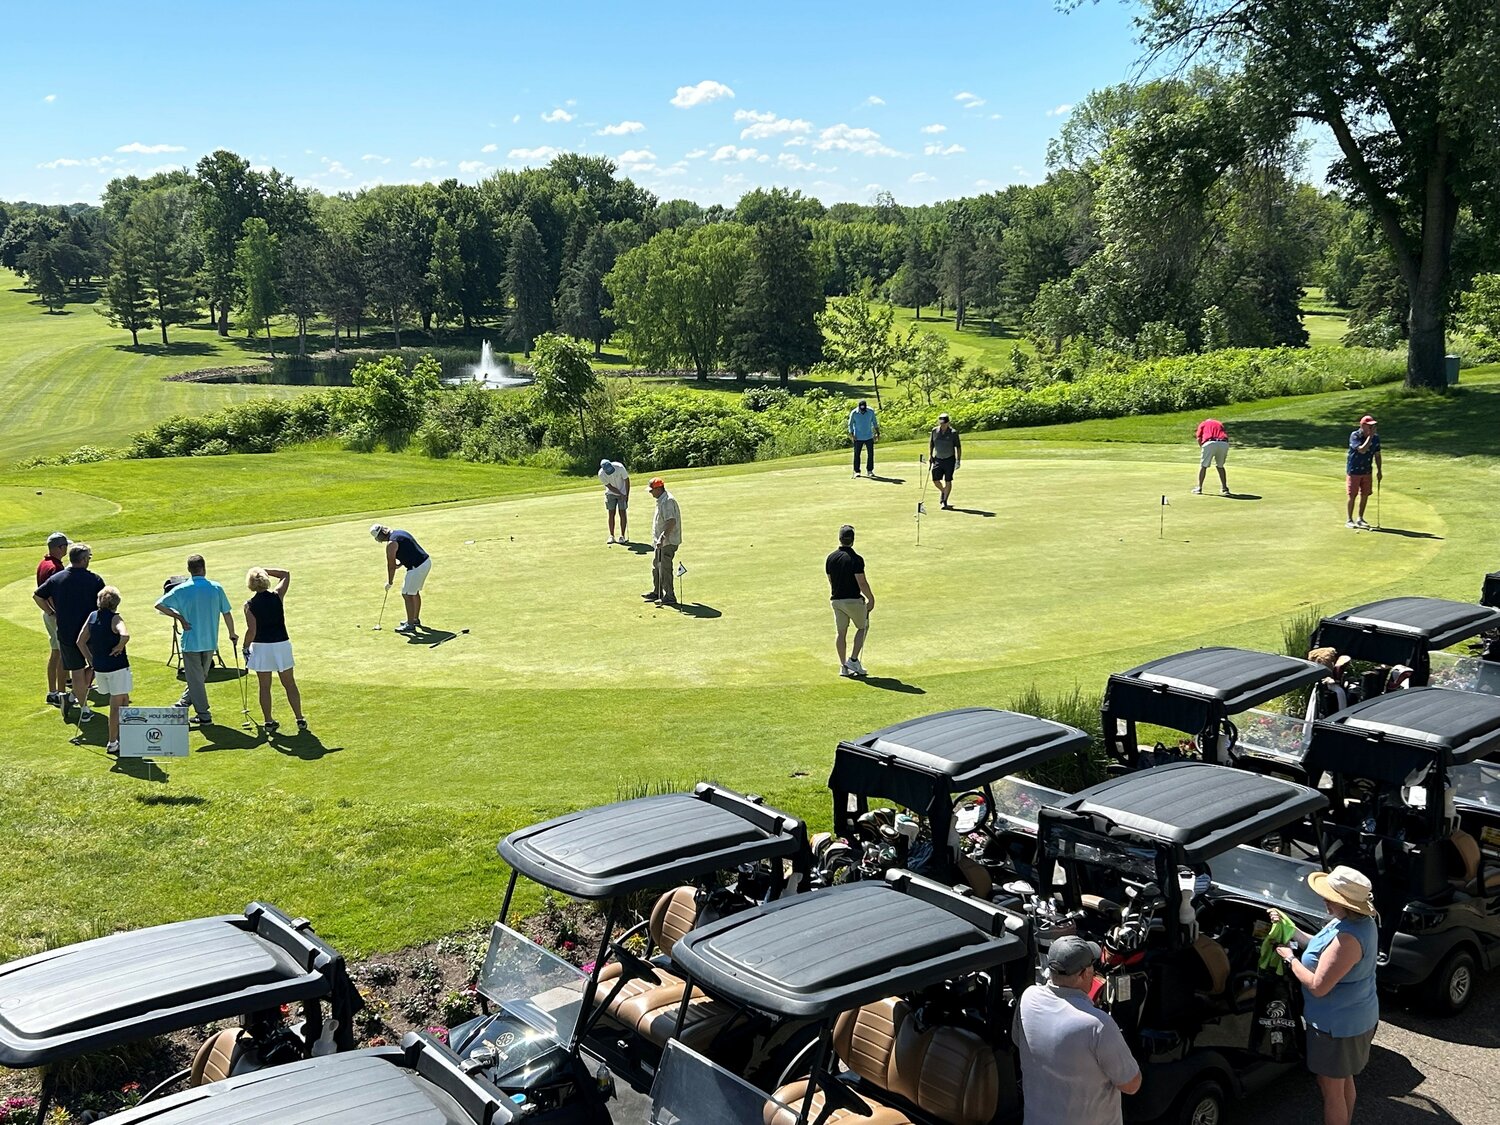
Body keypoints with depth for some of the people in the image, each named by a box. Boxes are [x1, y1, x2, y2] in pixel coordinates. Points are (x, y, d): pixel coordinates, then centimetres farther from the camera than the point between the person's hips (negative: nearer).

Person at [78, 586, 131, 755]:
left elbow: (81, 642, 8)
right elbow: (125, 635, -35)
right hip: (117, 667, -6)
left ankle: (122, 736, 28)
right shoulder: (115, 618, -14)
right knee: (116, 706, 5)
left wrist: (91, 660, 15)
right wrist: (119, 648, -16)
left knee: (124, 700, 22)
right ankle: (112, 743, 8)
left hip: (99, 667, 6)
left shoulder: (92, 616, 5)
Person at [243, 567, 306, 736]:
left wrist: (245, 648, -2)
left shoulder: (250, 605, -10)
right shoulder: (277, 595, -6)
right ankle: (300, 720, 12)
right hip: (281, 644, 1)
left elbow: (251, 630, -15)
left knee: (265, 686, 9)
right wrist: (265, 570, 5)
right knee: (289, 684, 11)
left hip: (261, 647, -1)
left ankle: (269, 722, 12)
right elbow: (286, 574, 10)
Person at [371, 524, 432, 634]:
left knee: (407, 595, -2)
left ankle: (410, 625, 3)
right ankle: (415, 619, 36)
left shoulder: (391, 544, -14)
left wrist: (390, 582, 3)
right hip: (426, 561, 10)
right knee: (414, 592, 23)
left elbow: (391, 565, -9)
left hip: (417, 567, -10)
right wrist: (400, 564, 14)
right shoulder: (399, 532, 14)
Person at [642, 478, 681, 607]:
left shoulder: (667, 501, -21)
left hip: (668, 542, -11)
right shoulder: (661, 500, 13)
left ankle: (669, 596, 0)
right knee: (656, 566, 19)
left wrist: (663, 537, -32)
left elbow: (671, 521, -29)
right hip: (661, 541, 11)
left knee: (665, 568, -6)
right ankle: (657, 592, 31)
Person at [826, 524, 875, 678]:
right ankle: (853, 659, 5)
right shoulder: (856, 559, -17)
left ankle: (843, 666, 11)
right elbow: (862, 583, -17)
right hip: (853, 600, -5)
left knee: (841, 632, 10)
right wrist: (871, 598, -5)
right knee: (863, 627, 14)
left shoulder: (830, 558, 2)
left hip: (836, 600, 5)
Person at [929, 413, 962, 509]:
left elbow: (958, 447, -3)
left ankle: (945, 502, 4)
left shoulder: (953, 433, -8)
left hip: (949, 459, -3)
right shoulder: (934, 431, 1)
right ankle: (942, 491, 30)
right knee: (935, 480, -2)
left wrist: (958, 460, -7)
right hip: (938, 459, 3)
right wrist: (930, 455, 6)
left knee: (948, 481, -2)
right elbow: (931, 444, 14)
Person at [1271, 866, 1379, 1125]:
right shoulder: (1361, 921, -3)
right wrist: (1290, 929, 4)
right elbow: (1321, 947, 11)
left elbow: (1317, 986, -30)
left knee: (1331, 1089, 7)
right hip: (1353, 1018, 10)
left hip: (1338, 1024, -10)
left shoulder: (1348, 939, -35)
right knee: (1344, 1080, 27)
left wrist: (1290, 958, -18)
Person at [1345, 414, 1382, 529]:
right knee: (1352, 495, 0)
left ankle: (1360, 519, 22)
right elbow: (1362, 450, -31)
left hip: (1367, 471, 5)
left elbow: (1377, 455, 8)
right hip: (1353, 471, -5)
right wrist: (1370, 436, -27)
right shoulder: (1355, 436, -17)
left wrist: (1379, 470, 7)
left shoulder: (1376, 438, -1)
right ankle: (1349, 520, 10)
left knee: (1365, 495, 8)